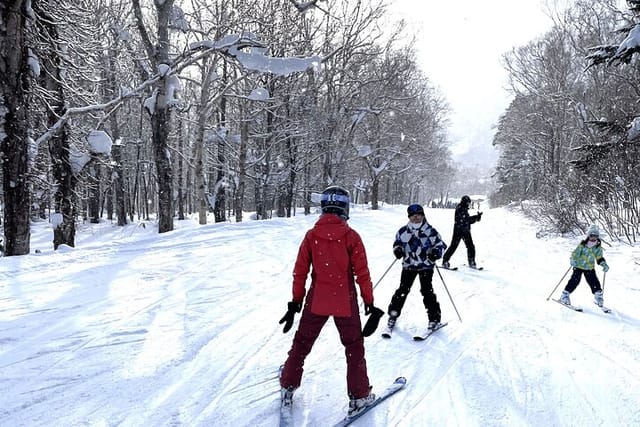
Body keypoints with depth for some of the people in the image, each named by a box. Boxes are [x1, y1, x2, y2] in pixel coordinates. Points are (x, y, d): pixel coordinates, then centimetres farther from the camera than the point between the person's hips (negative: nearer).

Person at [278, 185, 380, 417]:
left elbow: (300, 271, 0)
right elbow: (362, 273, -8)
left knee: (302, 343, 18)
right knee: (354, 347, 14)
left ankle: (288, 387, 30)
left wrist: (296, 301, 10)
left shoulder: (311, 235, -5)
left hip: (316, 301, 2)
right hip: (345, 302, -2)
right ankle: (359, 396, 18)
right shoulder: (351, 236, -11)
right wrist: (369, 301, 3)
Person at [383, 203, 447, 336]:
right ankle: (393, 315, 14)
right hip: (408, 265, 2)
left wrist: (436, 252, -21)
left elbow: (440, 244, -1)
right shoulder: (403, 231, -1)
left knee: (427, 291, -4)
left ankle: (434, 318, 10)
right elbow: (397, 243, 12)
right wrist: (398, 250, -10)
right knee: (402, 290, 2)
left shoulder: (430, 231, -8)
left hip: (426, 266, -2)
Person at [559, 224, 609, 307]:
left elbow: (599, 258, 5)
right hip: (579, 266, -3)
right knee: (575, 280, -14)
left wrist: (604, 264, -12)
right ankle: (565, 295, -8)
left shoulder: (598, 248, -3)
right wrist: (572, 261, -32)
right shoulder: (582, 245, -14)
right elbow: (575, 254, -15)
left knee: (594, 282, -4)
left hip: (590, 268, 3)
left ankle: (598, 296, 18)